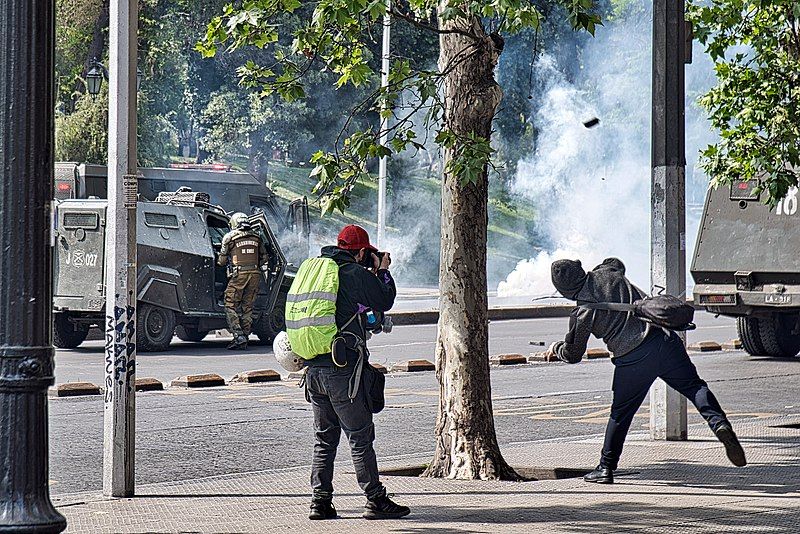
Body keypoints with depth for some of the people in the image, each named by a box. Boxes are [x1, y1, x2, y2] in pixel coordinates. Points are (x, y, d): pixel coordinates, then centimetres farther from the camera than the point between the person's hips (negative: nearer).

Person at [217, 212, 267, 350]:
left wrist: (220, 262, 26)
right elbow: (264, 257, 17)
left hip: (238, 274, -5)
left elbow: (222, 260, 4)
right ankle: (244, 340, 8)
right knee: (247, 307, 10)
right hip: (255, 274, 5)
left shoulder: (230, 237, 1)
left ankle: (238, 336, -12)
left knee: (231, 306, 1)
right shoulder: (256, 237, 13)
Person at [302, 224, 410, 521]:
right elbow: (384, 302, 3)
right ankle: (375, 501, 3)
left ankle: (320, 501, 11)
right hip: (343, 369, -7)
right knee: (360, 437, 0)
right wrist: (382, 271, 18)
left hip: (314, 368, 7)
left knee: (324, 438, 13)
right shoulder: (357, 274, -9)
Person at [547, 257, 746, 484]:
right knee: (694, 386, 5)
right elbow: (617, 263, 35)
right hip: (663, 340, 3)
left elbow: (572, 355, 9)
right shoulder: (609, 273, 7)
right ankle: (720, 424, -20)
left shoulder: (582, 314, -2)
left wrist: (556, 348, 30)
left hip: (631, 360, -3)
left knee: (621, 413, 11)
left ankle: (606, 467, 20)